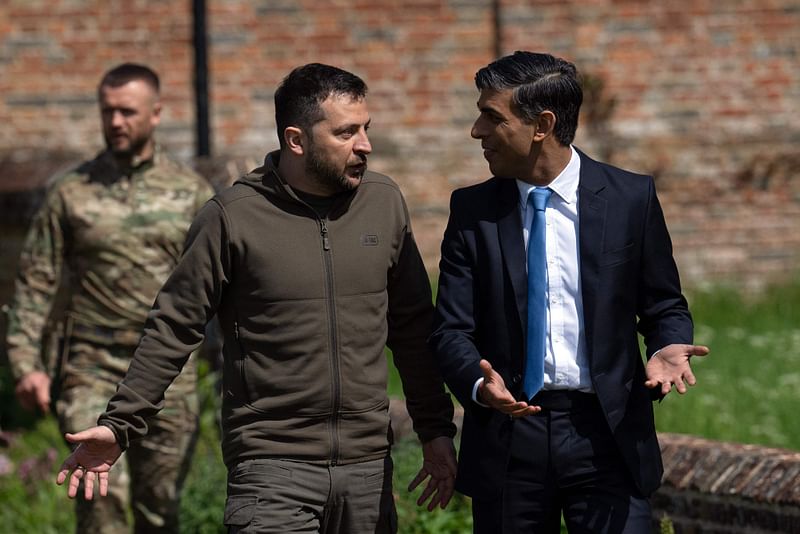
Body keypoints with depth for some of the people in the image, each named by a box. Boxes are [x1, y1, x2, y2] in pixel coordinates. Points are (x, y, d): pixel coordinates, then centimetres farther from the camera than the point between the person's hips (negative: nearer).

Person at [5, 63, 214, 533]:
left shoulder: (191, 193, 5)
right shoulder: (71, 193, 3)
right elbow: (36, 282, 4)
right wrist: (27, 363, -4)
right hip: (92, 371, -1)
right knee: (103, 494, -15)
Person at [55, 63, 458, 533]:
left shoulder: (383, 203, 6)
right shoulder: (234, 216, -5)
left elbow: (413, 328, 14)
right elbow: (174, 330, -1)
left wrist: (436, 430, 14)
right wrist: (120, 425, -7)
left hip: (368, 469, 4)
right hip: (272, 470, -4)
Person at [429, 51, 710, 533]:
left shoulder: (631, 198, 1)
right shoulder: (473, 211, 4)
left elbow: (665, 307, 8)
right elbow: (451, 329, 1)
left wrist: (667, 349, -15)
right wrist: (478, 384, -20)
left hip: (607, 436, -2)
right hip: (506, 439, 2)